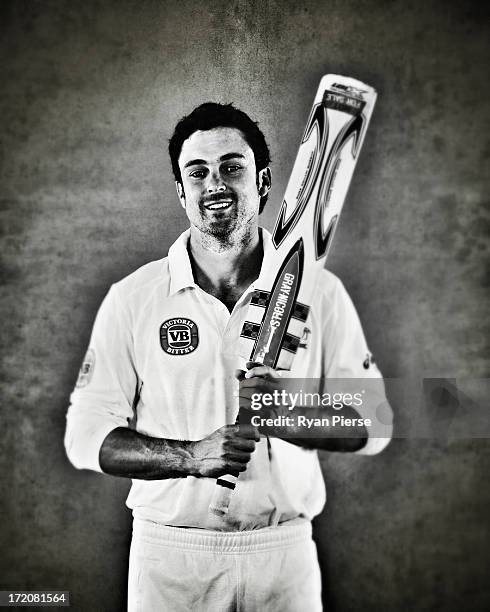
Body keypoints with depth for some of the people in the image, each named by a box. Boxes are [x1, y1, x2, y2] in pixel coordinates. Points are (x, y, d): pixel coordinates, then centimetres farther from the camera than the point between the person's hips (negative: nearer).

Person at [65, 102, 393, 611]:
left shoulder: (319, 292, -4)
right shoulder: (132, 298, -5)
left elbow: (372, 425, -1)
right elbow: (87, 435, -6)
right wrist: (191, 456, -20)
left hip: (285, 551, 1)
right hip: (169, 555, 0)